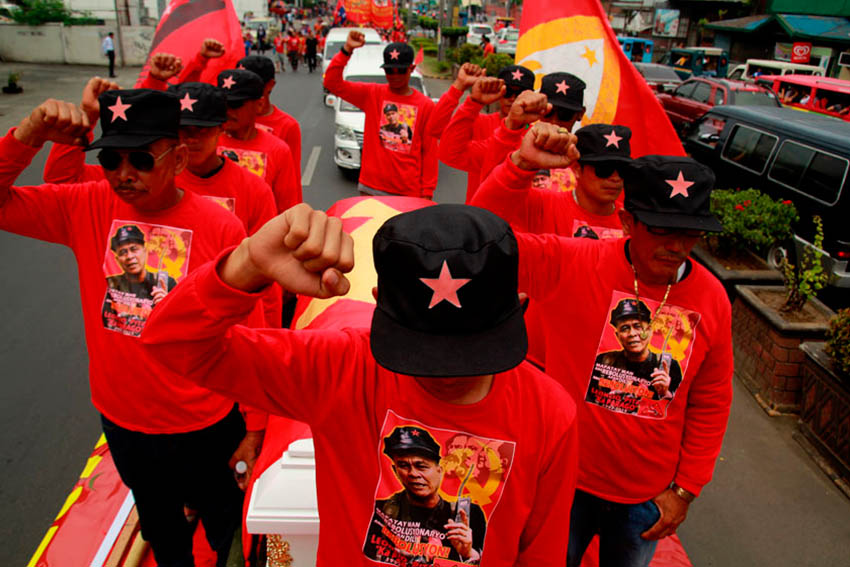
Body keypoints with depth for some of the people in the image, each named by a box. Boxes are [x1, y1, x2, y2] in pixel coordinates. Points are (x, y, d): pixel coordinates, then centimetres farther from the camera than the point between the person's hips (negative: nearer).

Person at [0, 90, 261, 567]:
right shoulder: (87, 208, -8)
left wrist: (253, 428, -8)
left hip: (206, 427, -3)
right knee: (160, 528, 29)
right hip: (123, 421, 4)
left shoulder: (221, 227, -19)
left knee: (226, 526, 22)